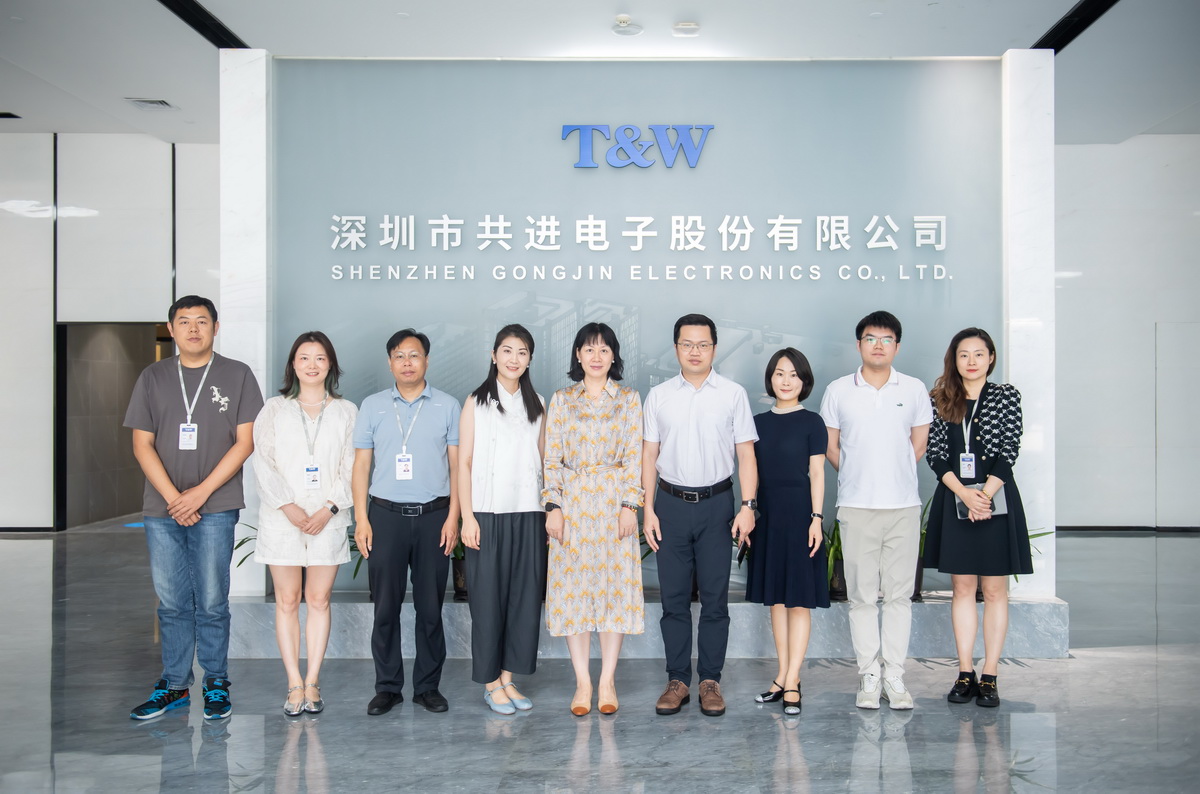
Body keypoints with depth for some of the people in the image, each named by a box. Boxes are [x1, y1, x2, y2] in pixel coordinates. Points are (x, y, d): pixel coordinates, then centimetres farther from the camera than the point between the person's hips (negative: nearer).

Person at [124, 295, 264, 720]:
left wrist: (200, 493, -9)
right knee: (172, 603, 9)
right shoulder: (153, 378, 10)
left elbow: (245, 442, -2)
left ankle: (216, 683, 14)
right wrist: (173, 497, -6)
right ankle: (174, 684, 20)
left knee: (212, 602, 2)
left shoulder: (237, 375, 3)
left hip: (215, 508, -2)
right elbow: (142, 444, 6)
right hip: (162, 509, 3)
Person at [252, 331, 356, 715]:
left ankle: (312, 681, 13)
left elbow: (352, 468, 2)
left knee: (319, 599, 4)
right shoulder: (274, 409, 8)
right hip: (282, 519, 0)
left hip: (328, 520, 0)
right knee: (287, 601, 2)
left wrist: (329, 508, -10)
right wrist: (288, 506, -11)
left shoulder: (346, 411, 8)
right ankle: (294, 684, 10)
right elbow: (263, 464, 0)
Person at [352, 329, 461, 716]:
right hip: (386, 514, 1)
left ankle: (427, 686, 16)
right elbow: (361, 466, 7)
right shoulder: (372, 406, 8)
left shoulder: (447, 406, 6)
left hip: (433, 516, 0)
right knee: (386, 606, 3)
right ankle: (387, 687, 15)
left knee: (430, 606, 4)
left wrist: (453, 517, -3)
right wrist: (361, 519, -1)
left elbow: (456, 465, 5)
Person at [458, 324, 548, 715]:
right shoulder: (476, 402, 1)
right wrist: (467, 517, -9)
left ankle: (509, 678, 18)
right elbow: (464, 463, -2)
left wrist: (549, 511, 5)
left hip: (528, 514, 3)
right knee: (488, 598, 2)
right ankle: (490, 682, 15)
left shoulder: (537, 404, 11)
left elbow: (543, 459, 12)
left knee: (525, 596, 5)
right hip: (488, 514, -3)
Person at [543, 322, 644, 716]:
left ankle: (607, 681, 13)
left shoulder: (629, 399, 5)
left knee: (616, 584, 1)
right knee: (572, 587, 2)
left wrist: (630, 505, -8)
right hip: (572, 502, 1)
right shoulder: (561, 400, 6)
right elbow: (551, 457, 3)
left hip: (614, 502, 0)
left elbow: (634, 457, 0)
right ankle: (582, 681, 12)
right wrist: (553, 506, -5)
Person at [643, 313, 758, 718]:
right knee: (674, 597, 6)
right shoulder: (658, 396, 7)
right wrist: (648, 509, 0)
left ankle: (710, 681, 14)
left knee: (715, 597, 4)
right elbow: (649, 455, 7)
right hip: (671, 503, 1)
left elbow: (746, 455, 1)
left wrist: (748, 506, -8)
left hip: (716, 504, -1)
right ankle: (677, 680, 16)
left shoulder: (733, 394, 3)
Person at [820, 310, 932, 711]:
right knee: (862, 594, 4)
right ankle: (869, 675, 13)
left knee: (899, 593, 5)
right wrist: (857, 477, 8)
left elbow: (919, 445, 12)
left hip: (904, 505, 1)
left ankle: (894, 675, 14)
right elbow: (831, 447, 9)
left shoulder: (915, 389, 5)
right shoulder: (838, 391, 2)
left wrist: (894, 476, 8)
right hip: (857, 507, -1)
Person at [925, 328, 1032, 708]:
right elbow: (935, 454, 1)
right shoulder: (941, 399, 7)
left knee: (994, 590, 2)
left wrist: (984, 494, -14)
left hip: (996, 499, -2)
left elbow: (1009, 450, -4)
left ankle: (989, 677, 7)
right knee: (962, 588, 6)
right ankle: (965, 674, 11)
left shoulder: (1006, 394, 3)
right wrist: (964, 493, -12)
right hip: (954, 500, 2)